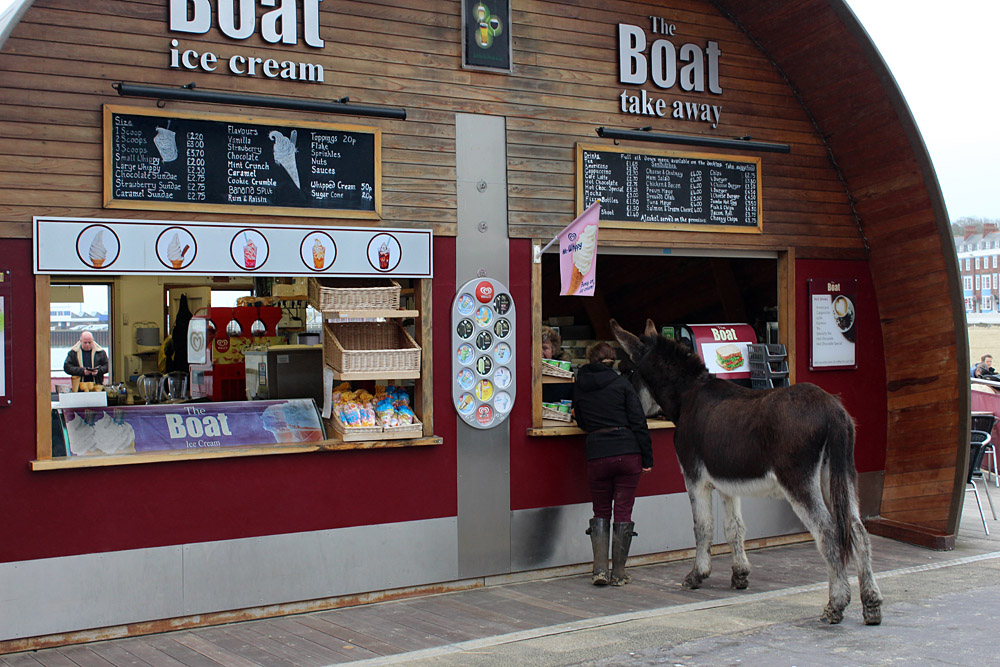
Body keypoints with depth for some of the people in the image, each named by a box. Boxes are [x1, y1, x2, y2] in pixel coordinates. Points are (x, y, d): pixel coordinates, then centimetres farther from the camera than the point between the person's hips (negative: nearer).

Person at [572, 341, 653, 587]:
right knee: (623, 511, 6)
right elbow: (638, 421, -3)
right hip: (628, 453, -1)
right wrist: (647, 458, 0)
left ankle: (600, 569, 3)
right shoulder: (621, 384, 0)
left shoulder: (579, 386, 7)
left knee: (601, 512, 14)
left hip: (597, 454, 1)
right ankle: (619, 573, 9)